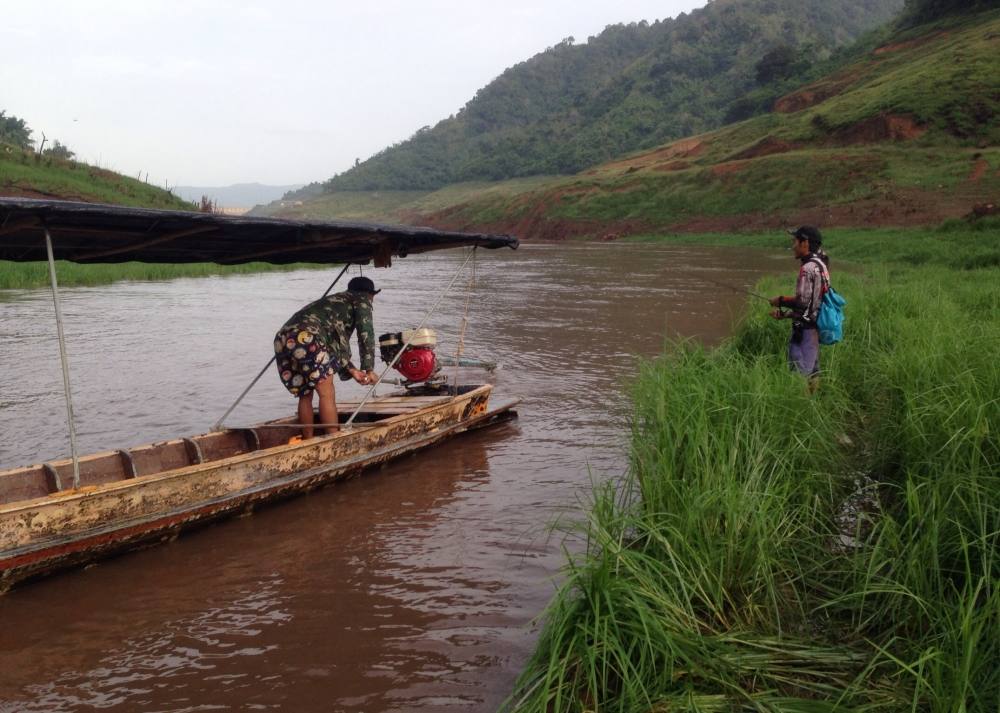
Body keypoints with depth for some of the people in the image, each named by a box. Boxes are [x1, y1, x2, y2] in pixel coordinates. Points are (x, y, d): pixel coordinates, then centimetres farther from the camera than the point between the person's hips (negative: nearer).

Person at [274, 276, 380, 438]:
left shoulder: (334, 301, 38)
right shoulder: (361, 300, 17)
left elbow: (337, 343, 31)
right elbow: (366, 334, 6)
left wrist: (351, 370, 23)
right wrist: (369, 369, 11)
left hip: (282, 339, 8)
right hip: (306, 337, -8)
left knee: (304, 395, 17)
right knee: (327, 393, -3)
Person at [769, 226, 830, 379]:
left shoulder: (808, 268, -18)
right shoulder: (820, 265, 13)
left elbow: (803, 301, -22)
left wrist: (781, 300, -6)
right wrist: (786, 314, 12)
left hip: (805, 330, -10)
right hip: (814, 327, 10)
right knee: (812, 374, 16)